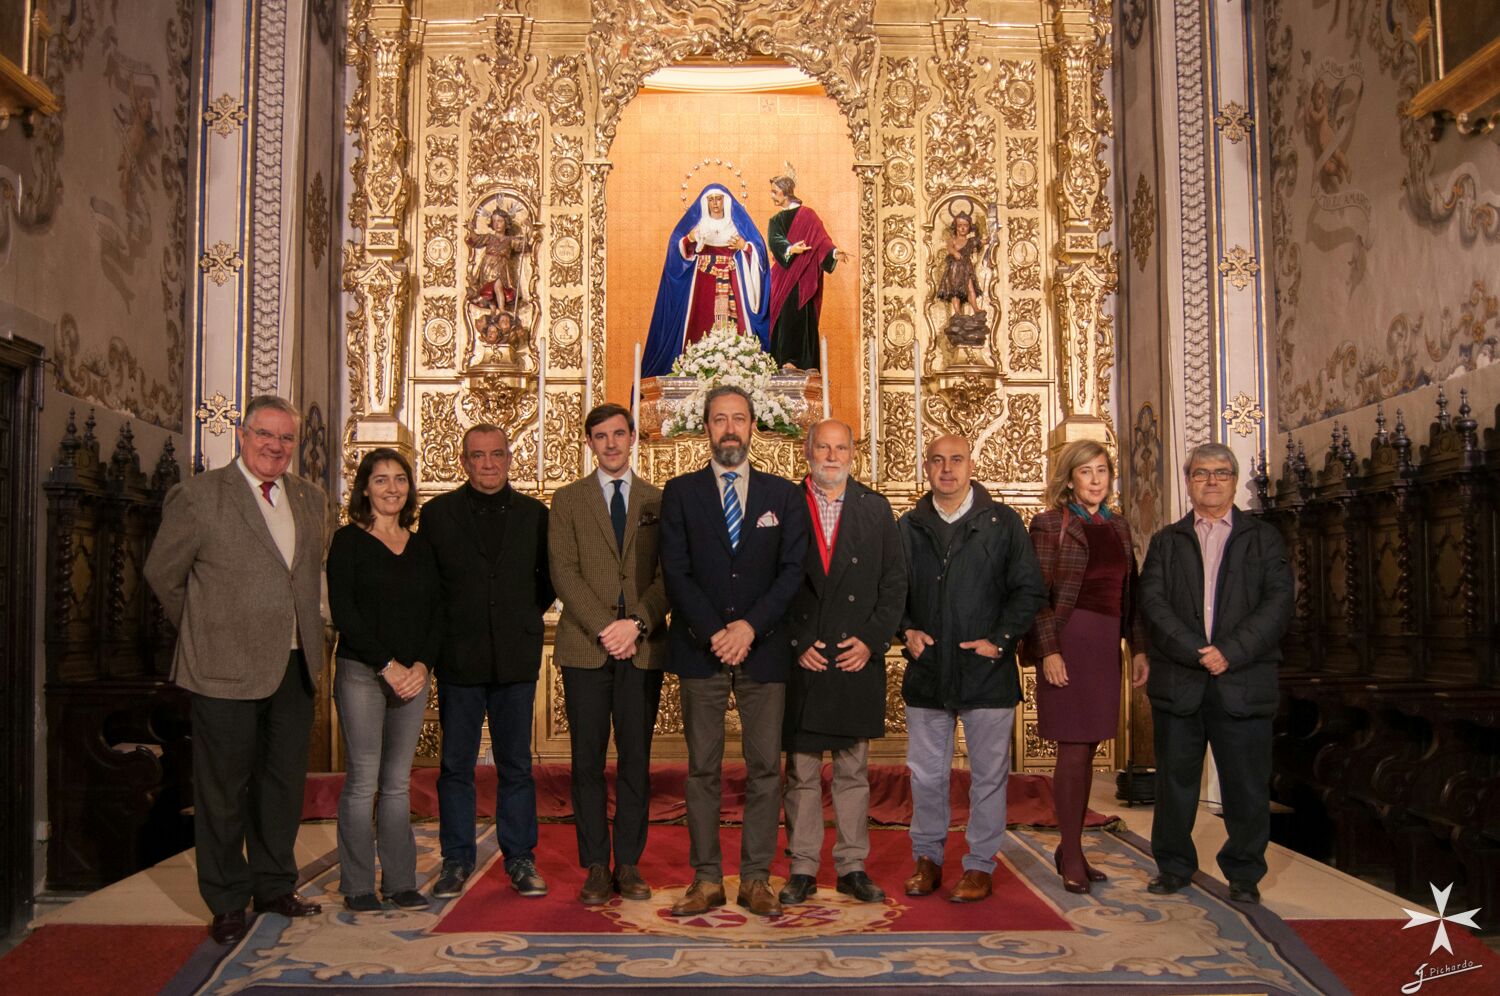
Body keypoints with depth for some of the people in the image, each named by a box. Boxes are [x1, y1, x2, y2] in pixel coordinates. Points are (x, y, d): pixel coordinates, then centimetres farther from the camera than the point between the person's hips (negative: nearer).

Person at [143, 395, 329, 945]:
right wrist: (205, 631, 7)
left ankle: (275, 885, 30)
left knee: (285, 781, 14)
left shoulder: (311, 499, 9)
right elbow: (163, 573, 0)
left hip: (294, 666, 5)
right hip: (227, 669, -5)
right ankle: (227, 901, 20)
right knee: (225, 788, 6)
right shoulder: (198, 496, -7)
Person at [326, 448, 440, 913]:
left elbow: (436, 611, 10)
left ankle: (400, 882, 14)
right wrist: (387, 665, -12)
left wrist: (421, 665, -5)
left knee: (398, 782, 8)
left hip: (413, 676, 4)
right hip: (360, 673, -4)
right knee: (363, 782, -2)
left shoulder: (421, 545, 12)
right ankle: (358, 886, 9)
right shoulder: (348, 541, -1)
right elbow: (342, 612, -8)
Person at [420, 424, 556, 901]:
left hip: (516, 659, 1)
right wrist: (446, 626, 3)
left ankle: (520, 858, 17)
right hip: (458, 659, -1)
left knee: (516, 765, 7)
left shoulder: (534, 514, 6)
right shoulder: (437, 513, 3)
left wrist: (526, 618, 6)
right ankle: (456, 860, 17)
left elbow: (549, 577, 13)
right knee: (455, 765, 6)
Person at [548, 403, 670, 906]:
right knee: (588, 761, 1)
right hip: (586, 649, -1)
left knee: (636, 760, 4)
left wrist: (637, 624, -12)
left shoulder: (659, 501, 11)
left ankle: (629, 864, 12)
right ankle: (596, 867, 9)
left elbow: (668, 575, 3)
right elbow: (564, 573, -1)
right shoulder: (567, 501, 8)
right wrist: (605, 628, -12)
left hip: (643, 648, 1)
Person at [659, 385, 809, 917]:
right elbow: (676, 573, -1)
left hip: (763, 649, 1)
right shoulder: (680, 492, 7)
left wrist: (751, 626, -11)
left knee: (765, 768, 1)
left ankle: (756, 878, 10)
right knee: (702, 768, 3)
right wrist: (714, 633, -12)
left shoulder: (783, 495, 9)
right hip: (700, 651, 0)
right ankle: (707, 879, 9)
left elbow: (793, 572, 2)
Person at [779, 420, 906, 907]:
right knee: (801, 771, 4)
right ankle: (803, 869, 12)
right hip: (801, 660, -1)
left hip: (858, 660, 2)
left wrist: (871, 640, -4)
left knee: (854, 771, 8)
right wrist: (795, 643, -7)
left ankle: (852, 867, 16)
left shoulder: (876, 508, 9)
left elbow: (894, 581, 6)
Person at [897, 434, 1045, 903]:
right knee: (925, 774, 10)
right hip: (926, 671, 2)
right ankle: (927, 857, 24)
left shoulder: (1002, 522, 1)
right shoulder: (909, 526, 8)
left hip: (987, 671, -2)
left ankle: (980, 865, 17)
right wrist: (906, 630, -2)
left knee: (989, 774, 5)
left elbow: (1029, 590, 0)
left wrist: (1000, 640, -8)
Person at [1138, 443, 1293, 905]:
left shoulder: (1264, 538, 10)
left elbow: (1278, 603, -2)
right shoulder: (1166, 542, 13)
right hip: (1178, 681, 1)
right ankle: (1174, 866, 20)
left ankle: (1244, 874, 17)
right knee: (1175, 779, 7)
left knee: (1246, 784, 3)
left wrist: (1231, 652, -13)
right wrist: (1195, 651, -14)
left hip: (1243, 681, -1)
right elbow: (1153, 603, 0)